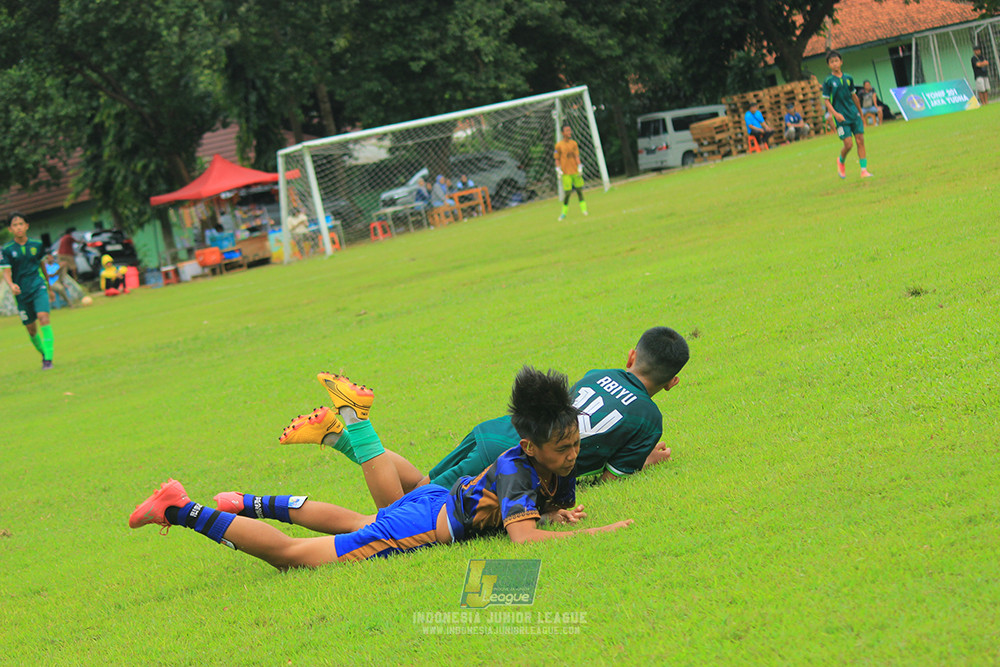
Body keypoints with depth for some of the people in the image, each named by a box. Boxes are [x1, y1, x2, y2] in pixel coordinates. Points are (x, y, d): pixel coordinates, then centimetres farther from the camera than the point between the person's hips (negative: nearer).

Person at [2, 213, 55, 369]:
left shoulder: (37, 245, 3)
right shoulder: (7, 249, -3)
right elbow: (6, 272, -8)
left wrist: (49, 287, 26)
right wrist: (11, 285, -30)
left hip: (39, 287, -1)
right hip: (22, 292, 1)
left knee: (43, 318, -22)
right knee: (31, 329, 7)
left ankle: (48, 358, -22)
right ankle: (43, 354, 31)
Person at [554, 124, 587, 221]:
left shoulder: (574, 143, 7)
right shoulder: (559, 145, -1)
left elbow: (577, 156, 3)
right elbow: (557, 159, 3)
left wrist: (579, 167, -7)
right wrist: (558, 170, -6)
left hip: (575, 171, 3)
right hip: (566, 173, -3)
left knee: (579, 189, 3)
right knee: (567, 192, -5)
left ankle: (583, 209, 10)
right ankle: (564, 212, 7)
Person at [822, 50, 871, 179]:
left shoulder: (848, 78, 8)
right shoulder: (828, 81, -5)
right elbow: (826, 100, -5)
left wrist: (860, 114, 22)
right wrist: (835, 113, -19)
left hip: (854, 114, 4)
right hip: (841, 118, -4)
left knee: (860, 141, -3)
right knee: (848, 144, -9)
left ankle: (864, 170, -2)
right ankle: (841, 161, 23)